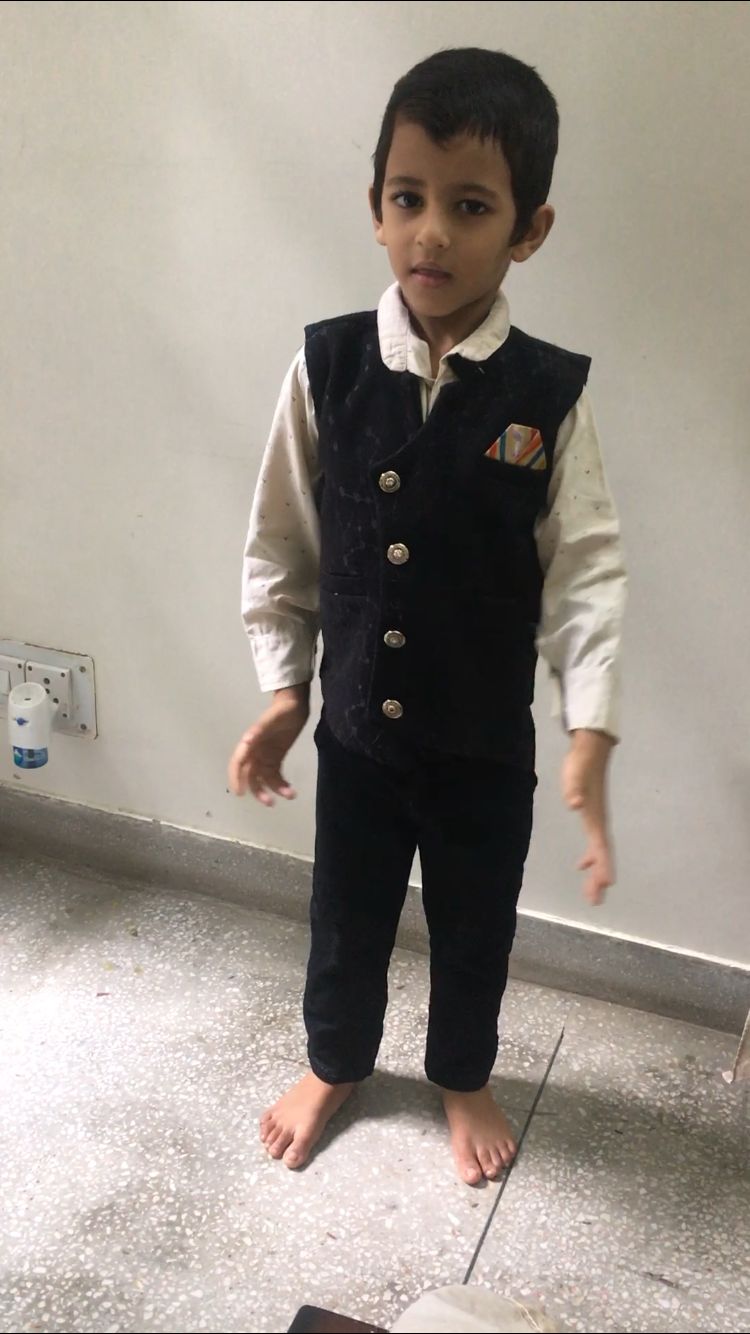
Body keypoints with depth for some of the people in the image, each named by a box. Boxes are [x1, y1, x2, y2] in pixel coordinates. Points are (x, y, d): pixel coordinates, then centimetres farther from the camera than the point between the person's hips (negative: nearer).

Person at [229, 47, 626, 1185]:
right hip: (357, 729, 1)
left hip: (489, 743, 0)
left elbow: (587, 571, -12)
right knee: (346, 919, 22)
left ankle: (464, 1078, 51)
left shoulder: (549, 396, -13)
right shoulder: (326, 367, -10)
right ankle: (335, 1062, 52)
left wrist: (593, 735, -21)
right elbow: (281, 545, -2)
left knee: (474, 929, 20)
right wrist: (284, 687, -2)